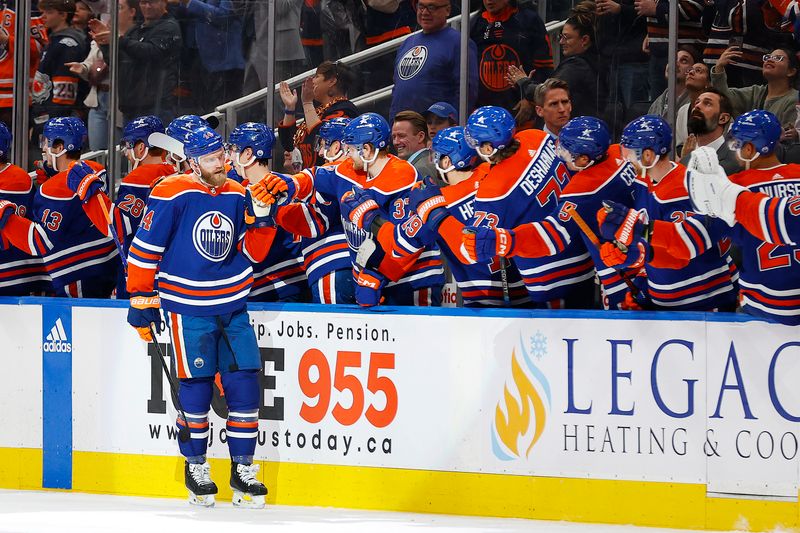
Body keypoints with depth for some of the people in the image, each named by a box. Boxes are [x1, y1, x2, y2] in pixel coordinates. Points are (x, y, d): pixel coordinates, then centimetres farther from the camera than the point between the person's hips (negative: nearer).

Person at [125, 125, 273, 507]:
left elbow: (251, 251, 9)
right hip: (188, 307, -5)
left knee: (244, 383, 0)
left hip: (232, 306, 5)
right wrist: (140, 299, -6)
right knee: (197, 386, -2)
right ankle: (195, 467, 14)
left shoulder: (237, 195, 7)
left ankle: (243, 468, 9)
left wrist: (260, 216, -7)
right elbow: (144, 248, -7)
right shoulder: (171, 195, -10)